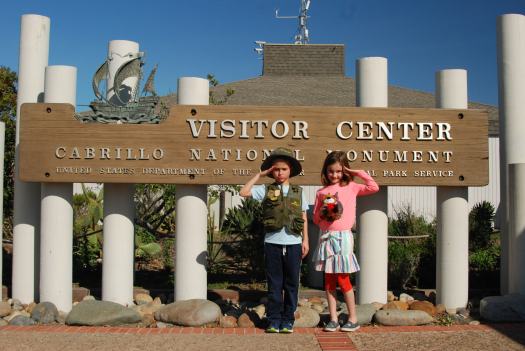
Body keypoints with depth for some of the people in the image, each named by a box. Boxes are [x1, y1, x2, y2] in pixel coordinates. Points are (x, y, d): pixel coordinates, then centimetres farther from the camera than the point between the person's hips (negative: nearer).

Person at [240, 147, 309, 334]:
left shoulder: (298, 192, 8)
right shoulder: (266, 190, 4)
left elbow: (304, 218, 10)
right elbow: (244, 192, -7)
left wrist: (305, 240, 5)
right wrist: (259, 174, -2)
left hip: (293, 243, 1)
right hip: (273, 243, -1)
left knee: (291, 284, 7)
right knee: (274, 284, 6)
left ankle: (288, 320, 17)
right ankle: (273, 320, 14)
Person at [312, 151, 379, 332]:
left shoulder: (350, 187, 3)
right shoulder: (321, 192, 10)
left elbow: (374, 187, -9)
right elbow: (315, 218, 13)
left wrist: (357, 172, -3)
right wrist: (323, 213, -8)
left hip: (343, 237, -3)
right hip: (326, 237, 4)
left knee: (342, 280, -2)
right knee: (329, 280, 5)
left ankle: (353, 319, 10)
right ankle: (333, 319, 13)